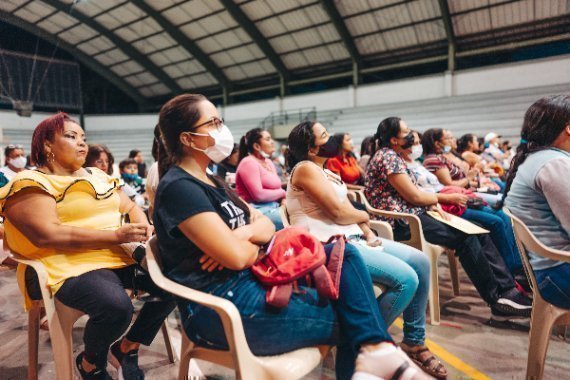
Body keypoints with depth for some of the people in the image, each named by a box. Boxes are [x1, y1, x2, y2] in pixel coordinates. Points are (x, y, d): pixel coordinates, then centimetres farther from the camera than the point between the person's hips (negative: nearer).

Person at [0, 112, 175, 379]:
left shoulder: (97, 176, 18)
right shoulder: (30, 183, -5)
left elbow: (131, 207, 22)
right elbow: (47, 235, -19)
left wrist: (143, 226, -3)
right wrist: (115, 235, -22)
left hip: (120, 256, 7)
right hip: (70, 266, -7)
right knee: (117, 305, -35)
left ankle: (127, 348, 11)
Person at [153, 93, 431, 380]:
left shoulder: (210, 181, 15)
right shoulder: (179, 188, -15)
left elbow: (267, 225, 12)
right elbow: (237, 256, -24)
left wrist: (246, 232, -11)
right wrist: (255, 241, -1)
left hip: (251, 279, 9)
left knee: (344, 255, -4)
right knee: (348, 319, -8)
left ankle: (375, 348, -10)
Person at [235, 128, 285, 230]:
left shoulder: (269, 162, 17)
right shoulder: (249, 163, -10)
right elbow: (258, 195, -19)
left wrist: (284, 201, -6)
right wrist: (283, 193, -6)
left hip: (273, 207, 9)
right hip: (258, 211, -8)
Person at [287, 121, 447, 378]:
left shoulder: (325, 171, 20)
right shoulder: (305, 169, -10)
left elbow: (349, 209, 15)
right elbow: (338, 211, -17)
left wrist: (369, 233, -3)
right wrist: (364, 216, 3)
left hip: (352, 238, 10)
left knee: (420, 262, 1)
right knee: (406, 279, -20)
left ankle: (414, 342, 13)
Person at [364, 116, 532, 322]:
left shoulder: (393, 155, 17)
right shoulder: (387, 157, -14)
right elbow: (414, 196, -16)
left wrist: (433, 202, -1)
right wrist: (441, 198, 3)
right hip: (402, 223, -9)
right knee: (466, 238, -18)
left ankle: (507, 289, -1)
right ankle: (497, 300, -4)